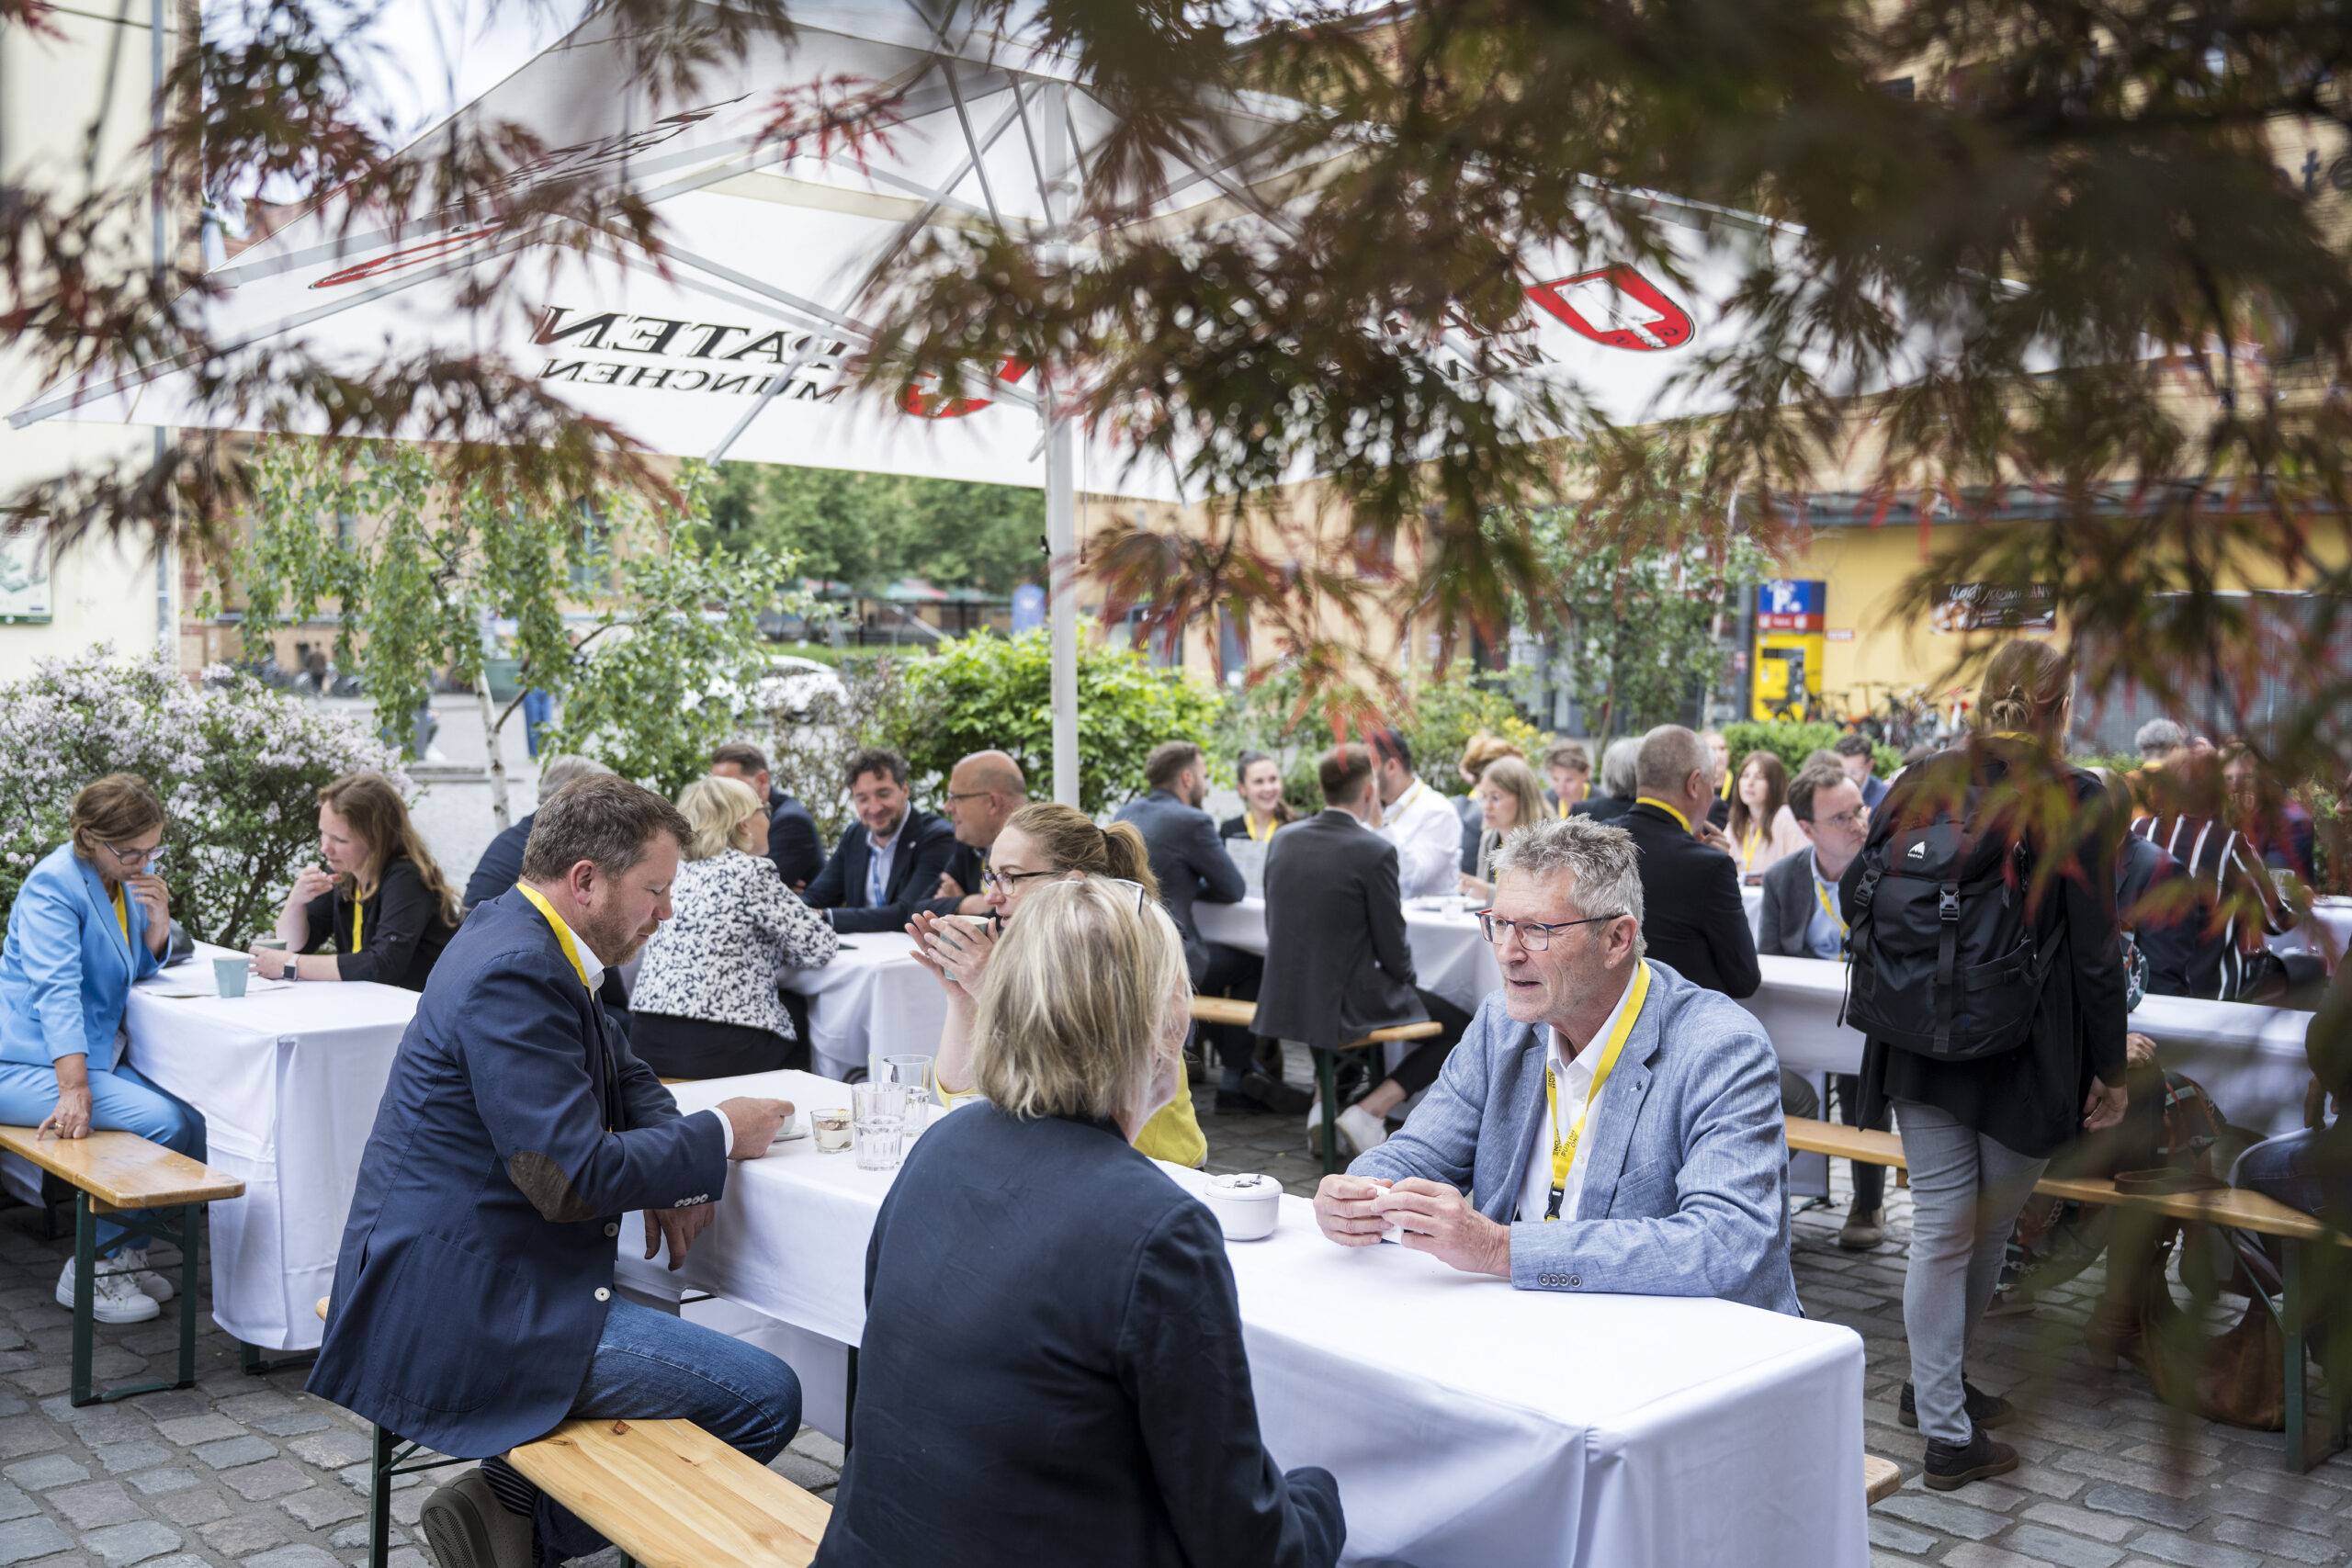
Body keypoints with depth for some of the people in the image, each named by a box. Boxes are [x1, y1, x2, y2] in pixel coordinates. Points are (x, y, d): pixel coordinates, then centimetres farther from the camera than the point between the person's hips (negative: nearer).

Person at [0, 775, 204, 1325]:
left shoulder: (131, 874, 8)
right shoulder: (54, 884, -17)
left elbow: (141, 968, 19)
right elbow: (56, 990, -27)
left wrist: (158, 920, -5)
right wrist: (74, 1091, -37)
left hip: (94, 1055, 8)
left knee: (193, 1126, -8)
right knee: (161, 1123, -24)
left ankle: (123, 1252, 9)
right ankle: (90, 1270, -10)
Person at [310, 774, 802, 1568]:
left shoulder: (529, 944, 10)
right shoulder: (512, 972, -21)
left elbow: (624, 1074, 19)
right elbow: (576, 1176, -25)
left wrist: (674, 1169, -1)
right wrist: (718, 1137, -11)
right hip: (463, 1304, -11)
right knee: (765, 1396, -14)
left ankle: (514, 1503, 15)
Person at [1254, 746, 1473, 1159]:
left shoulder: (1284, 840, 1)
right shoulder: (1375, 850, -16)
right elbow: (1394, 952, -10)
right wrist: (1407, 976, 13)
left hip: (1283, 1001, 7)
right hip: (1343, 1005, -7)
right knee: (1459, 1027, 11)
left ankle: (1323, 1102, 25)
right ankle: (1369, 1112, 1)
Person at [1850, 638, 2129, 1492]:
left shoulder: (1921, 783, 1)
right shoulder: (2071, 800, -11)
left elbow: (1854, 892, 4)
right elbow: (2095, 949, -11)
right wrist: (2110, 1070, -2)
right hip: (2024, 1053, -3)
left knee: (1942, 1225, 8)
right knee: (1991, 1227, 14)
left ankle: (1945, 1418, 15)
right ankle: (1943, 1387, 27)